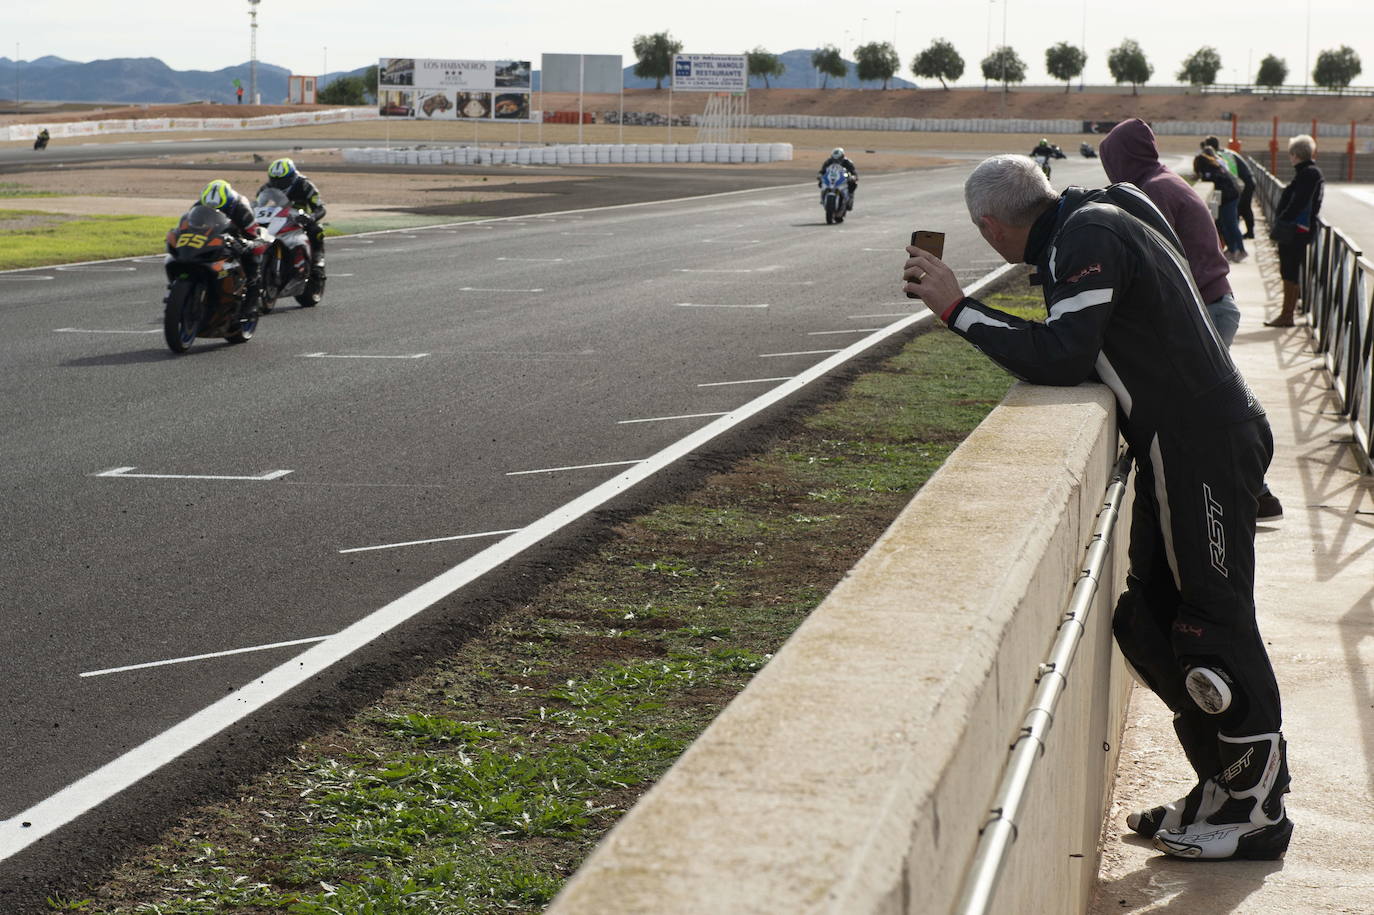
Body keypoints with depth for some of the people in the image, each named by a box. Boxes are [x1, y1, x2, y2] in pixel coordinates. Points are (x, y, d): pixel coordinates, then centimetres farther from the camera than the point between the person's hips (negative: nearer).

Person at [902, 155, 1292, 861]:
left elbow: (1061, 358, -26)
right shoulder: (1094, 224, 16)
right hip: (1184, 446, 10)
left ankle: (1258, 810, 7)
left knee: (1215, 630, -3)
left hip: (1199, 447, -10)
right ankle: (1224, 786, 22)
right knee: (1148, 625, 13)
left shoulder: (1087, 238, -15)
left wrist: (958, 309, -20)